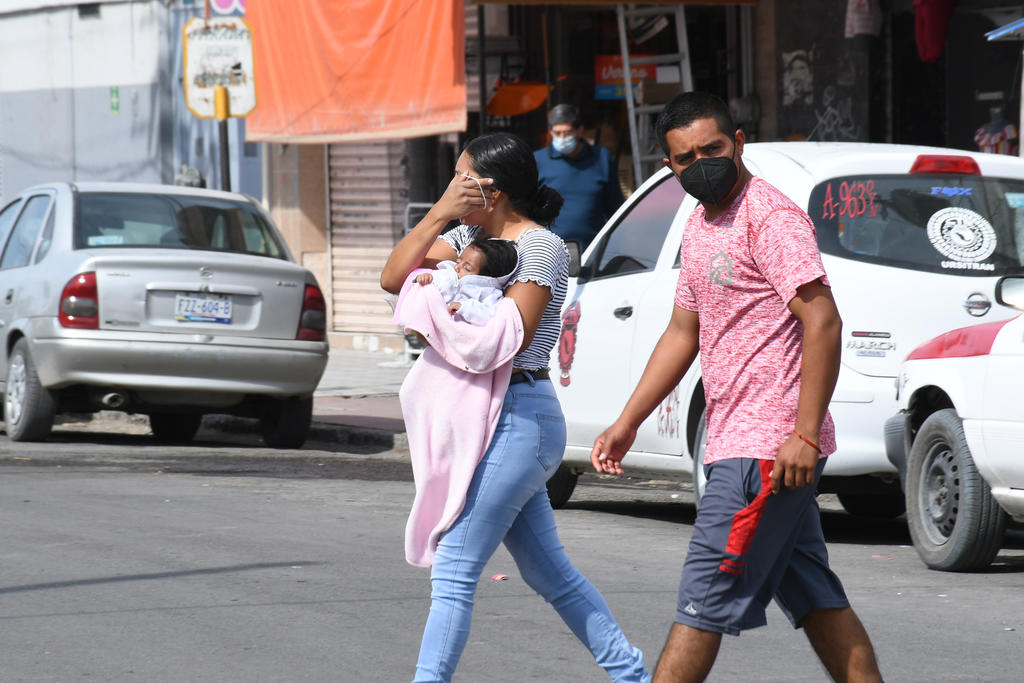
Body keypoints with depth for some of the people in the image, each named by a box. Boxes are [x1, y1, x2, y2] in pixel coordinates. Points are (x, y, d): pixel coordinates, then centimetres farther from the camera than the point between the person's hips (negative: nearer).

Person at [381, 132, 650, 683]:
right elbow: (394, 278, 4)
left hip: (518, 420, -9)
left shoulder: (540, 246, -10)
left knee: (453, 571, -11)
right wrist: (439, 214, -7)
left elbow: (510, 335, -20)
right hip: (494, 419, 9)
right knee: (549, 573, 14)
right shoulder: (471, 237, 14)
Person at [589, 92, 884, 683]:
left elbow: (823, 323, -19)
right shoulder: (701, 225, 17)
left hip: (768, 446, -10)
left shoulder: (770, 218, -13)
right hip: (740, 441, 10)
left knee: (706, 595, -7)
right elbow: (683, 334, 24)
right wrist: (627, 424, 20)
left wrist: (804, 435, -24)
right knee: (812, 594, 11)